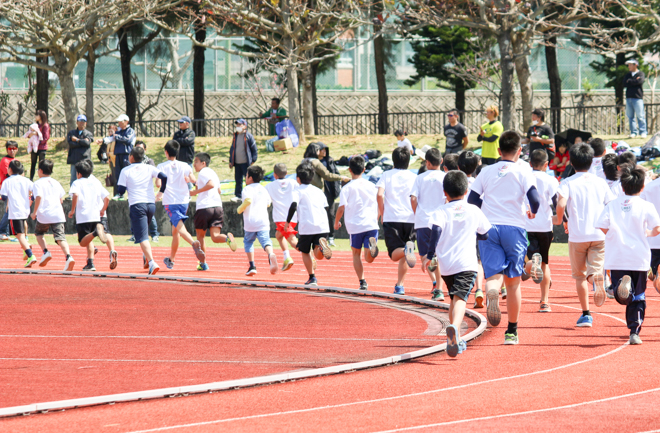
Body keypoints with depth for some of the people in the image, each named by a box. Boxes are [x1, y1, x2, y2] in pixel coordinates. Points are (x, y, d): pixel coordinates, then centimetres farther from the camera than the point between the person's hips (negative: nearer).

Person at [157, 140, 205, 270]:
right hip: (184, 201, 4)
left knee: (180, 227, -19)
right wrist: (186, 180, 15)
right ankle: (171, 260, 27)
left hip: (170, 202, -4)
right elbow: (193, 179, -7)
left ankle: (194, 244, -47)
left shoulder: (161, 167, -1)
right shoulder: (184, 166, 6)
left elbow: (158, 183, -12)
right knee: (175, 231, 17)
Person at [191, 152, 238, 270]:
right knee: (215, 237, -2)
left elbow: (211, 184, -22)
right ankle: (227, 238, -34)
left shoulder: (203, 172, -5)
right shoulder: (213, 173, 20)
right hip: (217, 207, 6)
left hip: (204, 208, -6)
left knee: (200, 236, 12)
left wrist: (196, 191, -15)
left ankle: (203, 263, 17)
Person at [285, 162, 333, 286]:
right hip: (322, 227, 3)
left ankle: (312, 278, 13)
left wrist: (287, 222, -3)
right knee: (319, 256, -2)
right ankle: (321, 246, -36)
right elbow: (325, 208, 21)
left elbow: (293, 206, -13)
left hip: (306, 227, -3)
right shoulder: (319, 191, 18)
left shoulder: (299, 191, 2)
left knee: (305, 252, 16)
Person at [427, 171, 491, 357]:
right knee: (460, 298, -17)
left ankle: (456, 340, 25)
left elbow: (436, 230, -14)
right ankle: (454, 327, -46)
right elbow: (486, 234, 20)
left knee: (455, 299, 21)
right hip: (467, 263, -2)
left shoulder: (442, 212, 3)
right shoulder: (474, 211, 9)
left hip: (446, 264, 2)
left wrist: (430, 255, -9)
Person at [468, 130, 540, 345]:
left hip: (488, 228, 1)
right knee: (513, 281, 9)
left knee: (493, 275, -6)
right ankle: (512, 331, 13)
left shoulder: (486, 172, 11)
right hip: (514, 228, -1)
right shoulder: (523, 173, 2)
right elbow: (535, 200, -10)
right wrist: (533, 213, 12)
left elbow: (472, 200, 6)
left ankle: (492, 292, -44)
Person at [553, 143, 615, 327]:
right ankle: (598, 278, -38)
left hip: (577, 236, -2)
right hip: (599, 235, 2)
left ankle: (586, 314, 11)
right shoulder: (600, 182, 8)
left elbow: (561, 203, -20)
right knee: (594, 269, 0)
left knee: (580, 276, 12)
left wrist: (559, 219, -1)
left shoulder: (568, 183, -2)